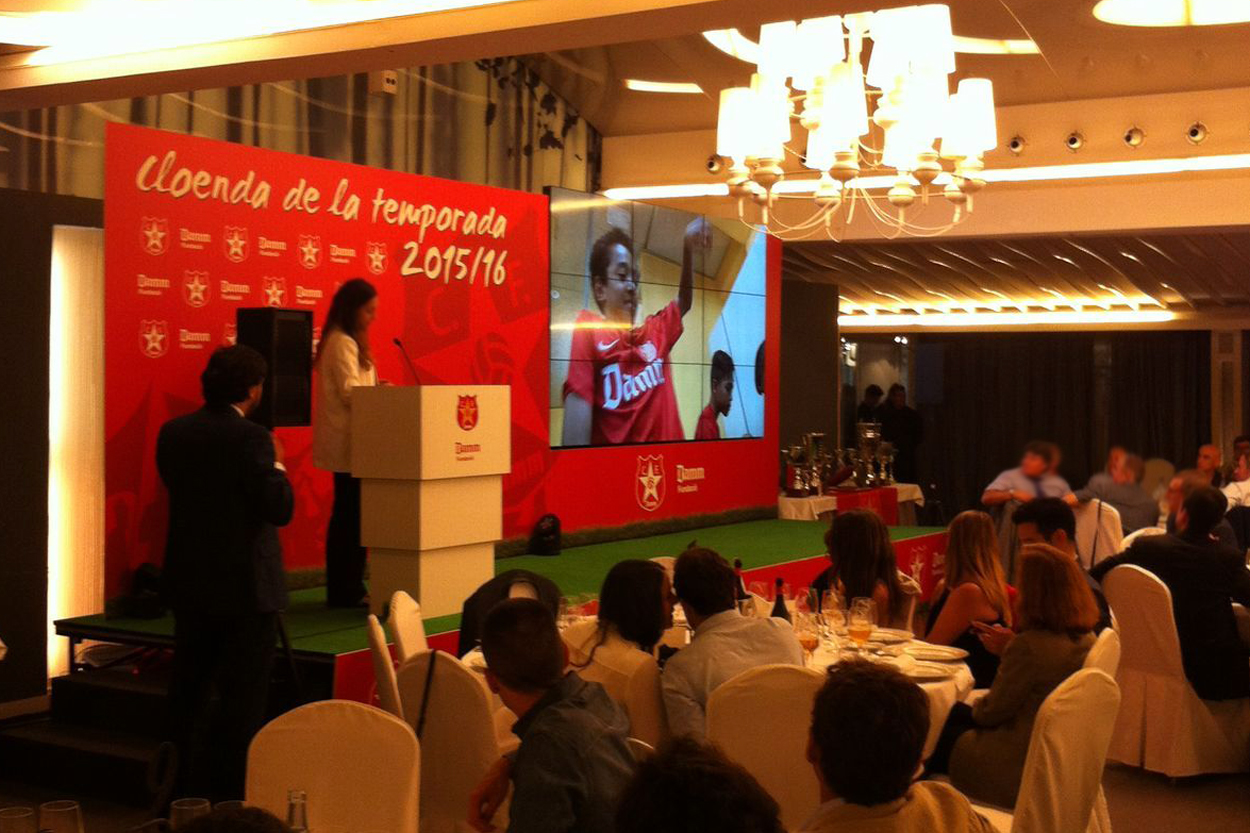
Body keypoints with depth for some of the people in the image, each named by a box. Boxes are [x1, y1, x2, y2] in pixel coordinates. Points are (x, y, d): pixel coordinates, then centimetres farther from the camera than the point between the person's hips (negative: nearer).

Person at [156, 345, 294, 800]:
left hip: (189, 583, 7)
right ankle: (232, 792, 7)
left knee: (189, 688, 17)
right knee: (244, 694, 2)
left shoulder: (172, 434, 2)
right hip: (245, 586, -7)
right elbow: (281, 509, -19)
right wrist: (277, 463, -2)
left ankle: (188, 788, 27)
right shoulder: (251, 438, -18)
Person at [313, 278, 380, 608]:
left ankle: (342, 589, 19)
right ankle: (347, 591, -1)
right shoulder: (343, 343, -14)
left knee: (346, 515, 13)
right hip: (347, 443, -10)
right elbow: (350, 393, -18)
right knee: (351, 515, -6)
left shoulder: (347, 340, 16)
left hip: (346, 443, 10)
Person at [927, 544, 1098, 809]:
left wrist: (976, 708, 5)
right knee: (955, 713, 24)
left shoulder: (1029, 645, -30)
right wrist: (1007, 650, 5)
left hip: (1020, 768, -8)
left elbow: (990, 712, -16)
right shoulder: (1084, 637, -4)